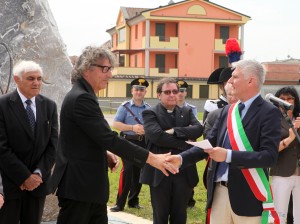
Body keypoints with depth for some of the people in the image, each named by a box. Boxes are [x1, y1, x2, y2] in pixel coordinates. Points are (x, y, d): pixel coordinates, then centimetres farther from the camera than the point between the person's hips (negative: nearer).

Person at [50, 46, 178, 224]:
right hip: (79, 184, -10)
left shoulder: (82, 96, 13)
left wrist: (104, 154, 4)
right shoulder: (81, 98, -19)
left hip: (89, 184, 10)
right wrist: (150, 158, -21)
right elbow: (109, 138, -24)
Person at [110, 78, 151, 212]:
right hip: (128, 142, -4)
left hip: (144, 143, 4)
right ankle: (120, 203, -5)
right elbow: (115, 124, -8)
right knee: (127, 171, -11)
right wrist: (133, 127, -20)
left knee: (138, 172, 9)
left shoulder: (149, 109, 9)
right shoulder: (125, 107, -1)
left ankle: (133, 201, 21)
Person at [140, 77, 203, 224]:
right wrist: (185, 141, -15)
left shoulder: (187, 112, 11)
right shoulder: (150, 113, -2)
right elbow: (156, 136, -19)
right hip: (160, 173, -3)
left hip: (184, 172, 4)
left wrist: (175, 131, -18)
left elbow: (198, 129, -7)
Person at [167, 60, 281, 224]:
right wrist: (181, 158, -1)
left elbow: (269, 156, -18)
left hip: (247, 195, -6)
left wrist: (228, 155, -23)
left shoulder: (268, 112, -9)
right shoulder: (227, 110, 11)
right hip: (219, 191, 6)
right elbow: (210, 143, 13)